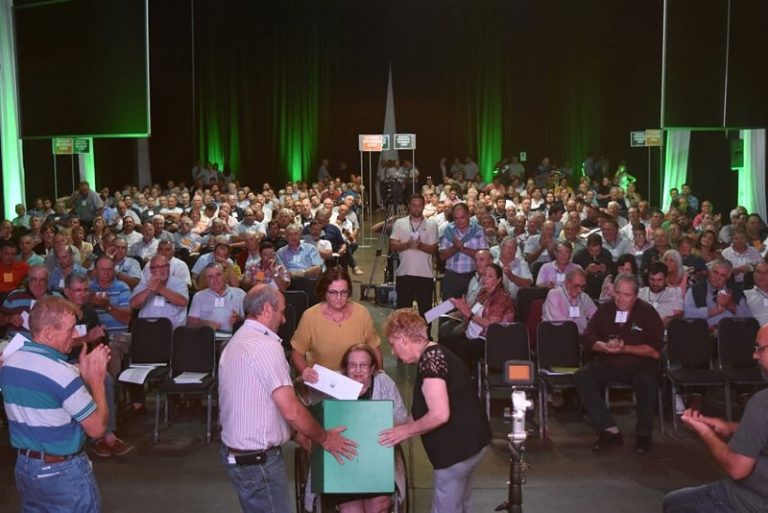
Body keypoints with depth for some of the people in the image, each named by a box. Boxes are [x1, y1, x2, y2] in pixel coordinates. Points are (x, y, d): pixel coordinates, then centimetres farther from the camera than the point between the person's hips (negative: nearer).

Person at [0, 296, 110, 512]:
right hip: (64, 471, -7)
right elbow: (97, 428, -17)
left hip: (24, 466, 7)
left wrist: (82, 375, 7)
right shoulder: (62, 373, -25)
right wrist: (96, 379, -10)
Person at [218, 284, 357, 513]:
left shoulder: (236, 342, 10)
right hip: (258, 461, -10)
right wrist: (324, 439, -7)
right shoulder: (265, 346, -21)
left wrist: (296, 432, 14)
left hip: (235, 452, 10)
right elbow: (291, 410, -21)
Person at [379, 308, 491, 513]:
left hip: (458, 447, -10)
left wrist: (405, 431, -14)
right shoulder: (435, 353, 11)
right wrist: (403, 428, 15)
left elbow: (439, 415, -27)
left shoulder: (429, 360, -20)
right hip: (468, 441, 10)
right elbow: (426, 410, 19)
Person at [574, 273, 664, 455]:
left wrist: (625, 348, -20)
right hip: (607, 364, 3)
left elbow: (654, 351, -10)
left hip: (639, 364, -3)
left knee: (647, 381, -35)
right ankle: (610, 431, -22)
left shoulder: (647, 312, -3)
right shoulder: (605, 310, 6)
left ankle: (643, 435, -14)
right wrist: (603, 346, -19)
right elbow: (586, 338, 2)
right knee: (581, 377, -23)